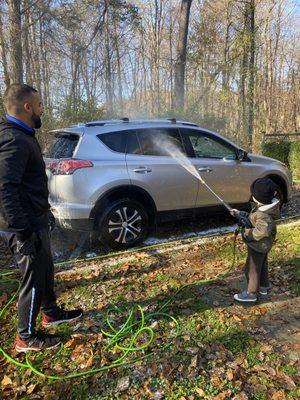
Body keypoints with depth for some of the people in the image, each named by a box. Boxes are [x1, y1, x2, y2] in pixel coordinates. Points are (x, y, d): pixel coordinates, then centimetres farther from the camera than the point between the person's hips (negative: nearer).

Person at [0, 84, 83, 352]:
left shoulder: (22, 136, 12)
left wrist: (45, 212, 23)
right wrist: (22, 232, -25)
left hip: (36, 221, 10)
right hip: (27, 228, -10)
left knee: (46, 271, 23)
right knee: (34, 280, 5)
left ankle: (52, 313, 44)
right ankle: (26, 338, 24)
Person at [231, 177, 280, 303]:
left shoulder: (263, 215, -34)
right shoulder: (263, 207, -4)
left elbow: (261, 231, -44)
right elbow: (252, 217, 10)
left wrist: (247, 232, -31)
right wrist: (240, 213, 2)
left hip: (258, 246, -10)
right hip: (263, 245, 10)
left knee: (252, 268, 6)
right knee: (262, 265, 26)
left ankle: (251, 293, 22)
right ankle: (264, 287, 46)